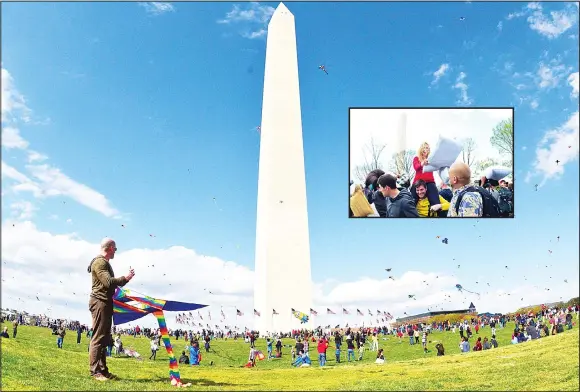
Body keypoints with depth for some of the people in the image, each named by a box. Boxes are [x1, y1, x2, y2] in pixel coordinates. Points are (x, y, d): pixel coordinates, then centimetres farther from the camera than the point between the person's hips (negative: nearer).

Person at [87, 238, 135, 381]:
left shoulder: (104, 262, 19)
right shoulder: (100, 262, -13)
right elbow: (108, 282, -23)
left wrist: (124, 280, 14)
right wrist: (125, 278, -12)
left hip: (105, 302, 11)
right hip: (100, 302, -11)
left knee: (104, 338, 12)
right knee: (98, 337, -10)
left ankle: (102, 370, 16)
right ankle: (95, 371, -8)